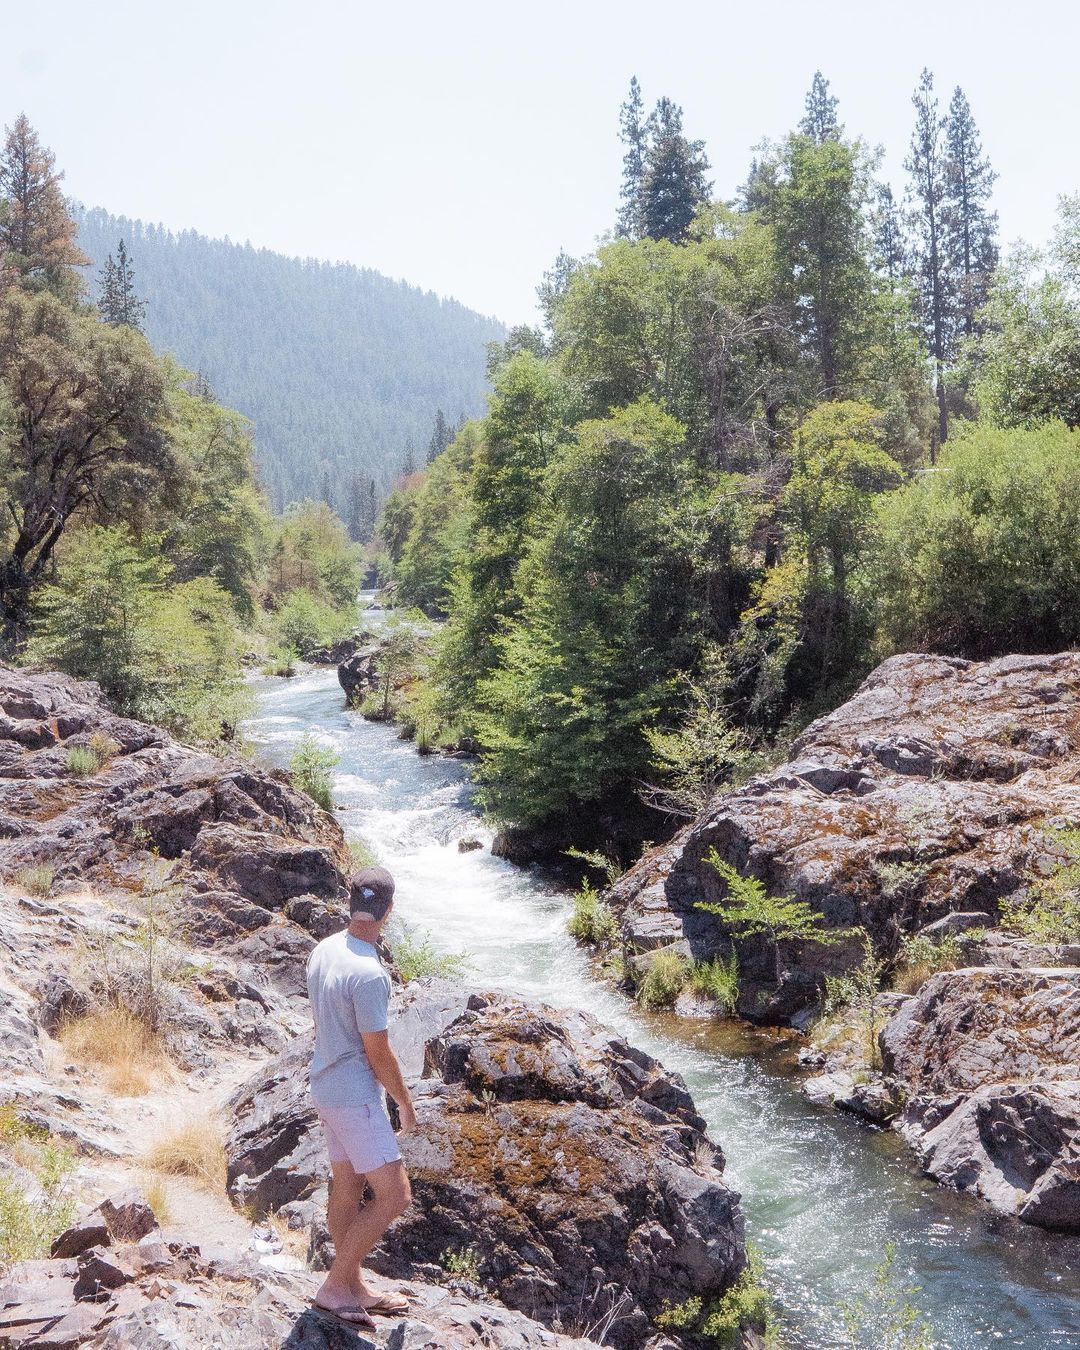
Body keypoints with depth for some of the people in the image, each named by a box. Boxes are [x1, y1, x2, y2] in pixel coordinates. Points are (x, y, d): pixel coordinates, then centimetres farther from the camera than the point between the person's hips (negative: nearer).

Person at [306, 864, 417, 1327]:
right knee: (394, 1195, -2)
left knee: (346, 1189, 18)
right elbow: (379, 1054, -18)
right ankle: (334, 1286, 5)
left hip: (326, 1085, 9)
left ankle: (355, 1288, 29)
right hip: (355, 1095, -9)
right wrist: (405, 1103, -4)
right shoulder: (369, 975, -26)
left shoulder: (323, 950, 1)